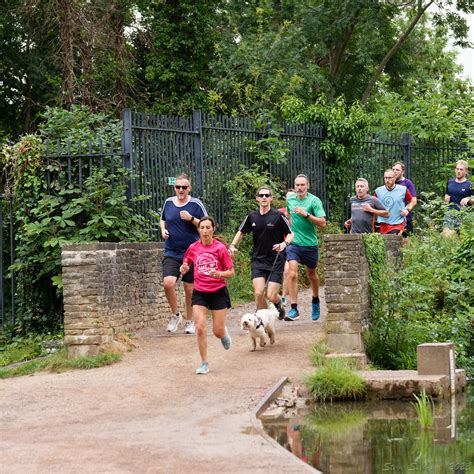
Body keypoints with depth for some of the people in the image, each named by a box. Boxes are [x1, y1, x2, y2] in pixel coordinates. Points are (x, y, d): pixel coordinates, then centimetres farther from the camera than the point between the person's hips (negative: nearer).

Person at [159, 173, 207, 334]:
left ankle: (189, 321, 22)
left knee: (189, 289, 5)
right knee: (168, 283, -19)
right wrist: (163, 229, 3)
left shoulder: (196, 204, -4)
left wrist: (191, 219, -19)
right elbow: (163, 219, 24)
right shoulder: (168, 202, 6)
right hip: (171, 253, 2)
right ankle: (175, 314, 3)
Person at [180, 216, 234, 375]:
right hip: (199, 293, 2)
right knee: (200, 328, -9)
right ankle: (204, 363, 3)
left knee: (218, 331, 1)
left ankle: (224, 333, 39)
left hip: (218, 292, -2)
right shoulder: (193, 248, -1)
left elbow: (231, 272, -5)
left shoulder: (220, 248, -9)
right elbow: (184, 268, 13)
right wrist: (184, 269, -11)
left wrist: (219, 274, -24)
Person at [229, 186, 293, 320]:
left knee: (271, 296, -7)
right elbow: (241, 232, 18)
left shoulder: (278, 216, -5)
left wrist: (284, 243, -20)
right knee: (258, 293, -12)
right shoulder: (252, 217, 5)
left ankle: (279, 304, 29)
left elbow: (290, 234, 0)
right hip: (258, 260, 3)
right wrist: (233, 246, 2)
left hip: (276, 261, -3)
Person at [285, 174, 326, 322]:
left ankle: (315, 301, 44)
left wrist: (306, 214, -25)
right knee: (292, 274, -16)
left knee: (311, 275, 17)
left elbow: (322, 223, -17)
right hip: (293, 243, 2)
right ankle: (294, 309, -18)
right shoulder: (290, 199, 3)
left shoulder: (314, 201, -10)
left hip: (310, 244, -2)